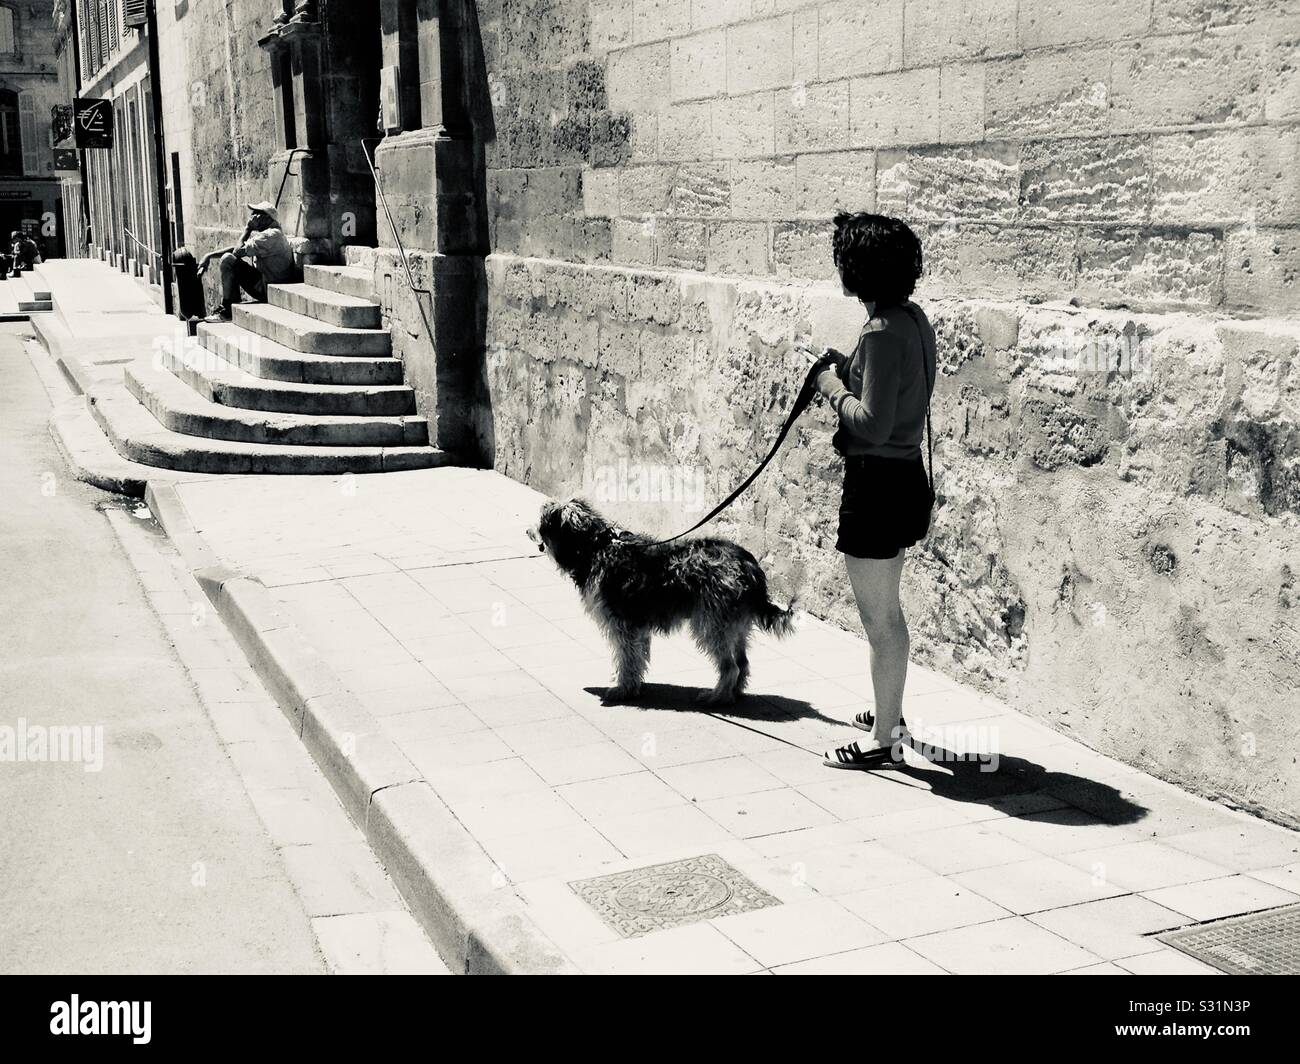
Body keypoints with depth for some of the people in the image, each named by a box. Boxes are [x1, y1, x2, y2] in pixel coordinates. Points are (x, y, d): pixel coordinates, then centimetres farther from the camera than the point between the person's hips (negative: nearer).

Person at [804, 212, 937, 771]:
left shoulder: (883, 332, -22)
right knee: (887, 612, 23)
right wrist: (849, 372, 8)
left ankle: (883, 742, 15)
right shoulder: (911, 317, 7)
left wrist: (835, 390, -10)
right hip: (905, 476, 10)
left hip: (878, 483, -10)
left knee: (878, 620, 2)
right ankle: (890, 716, 38)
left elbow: (873, 424, -25)